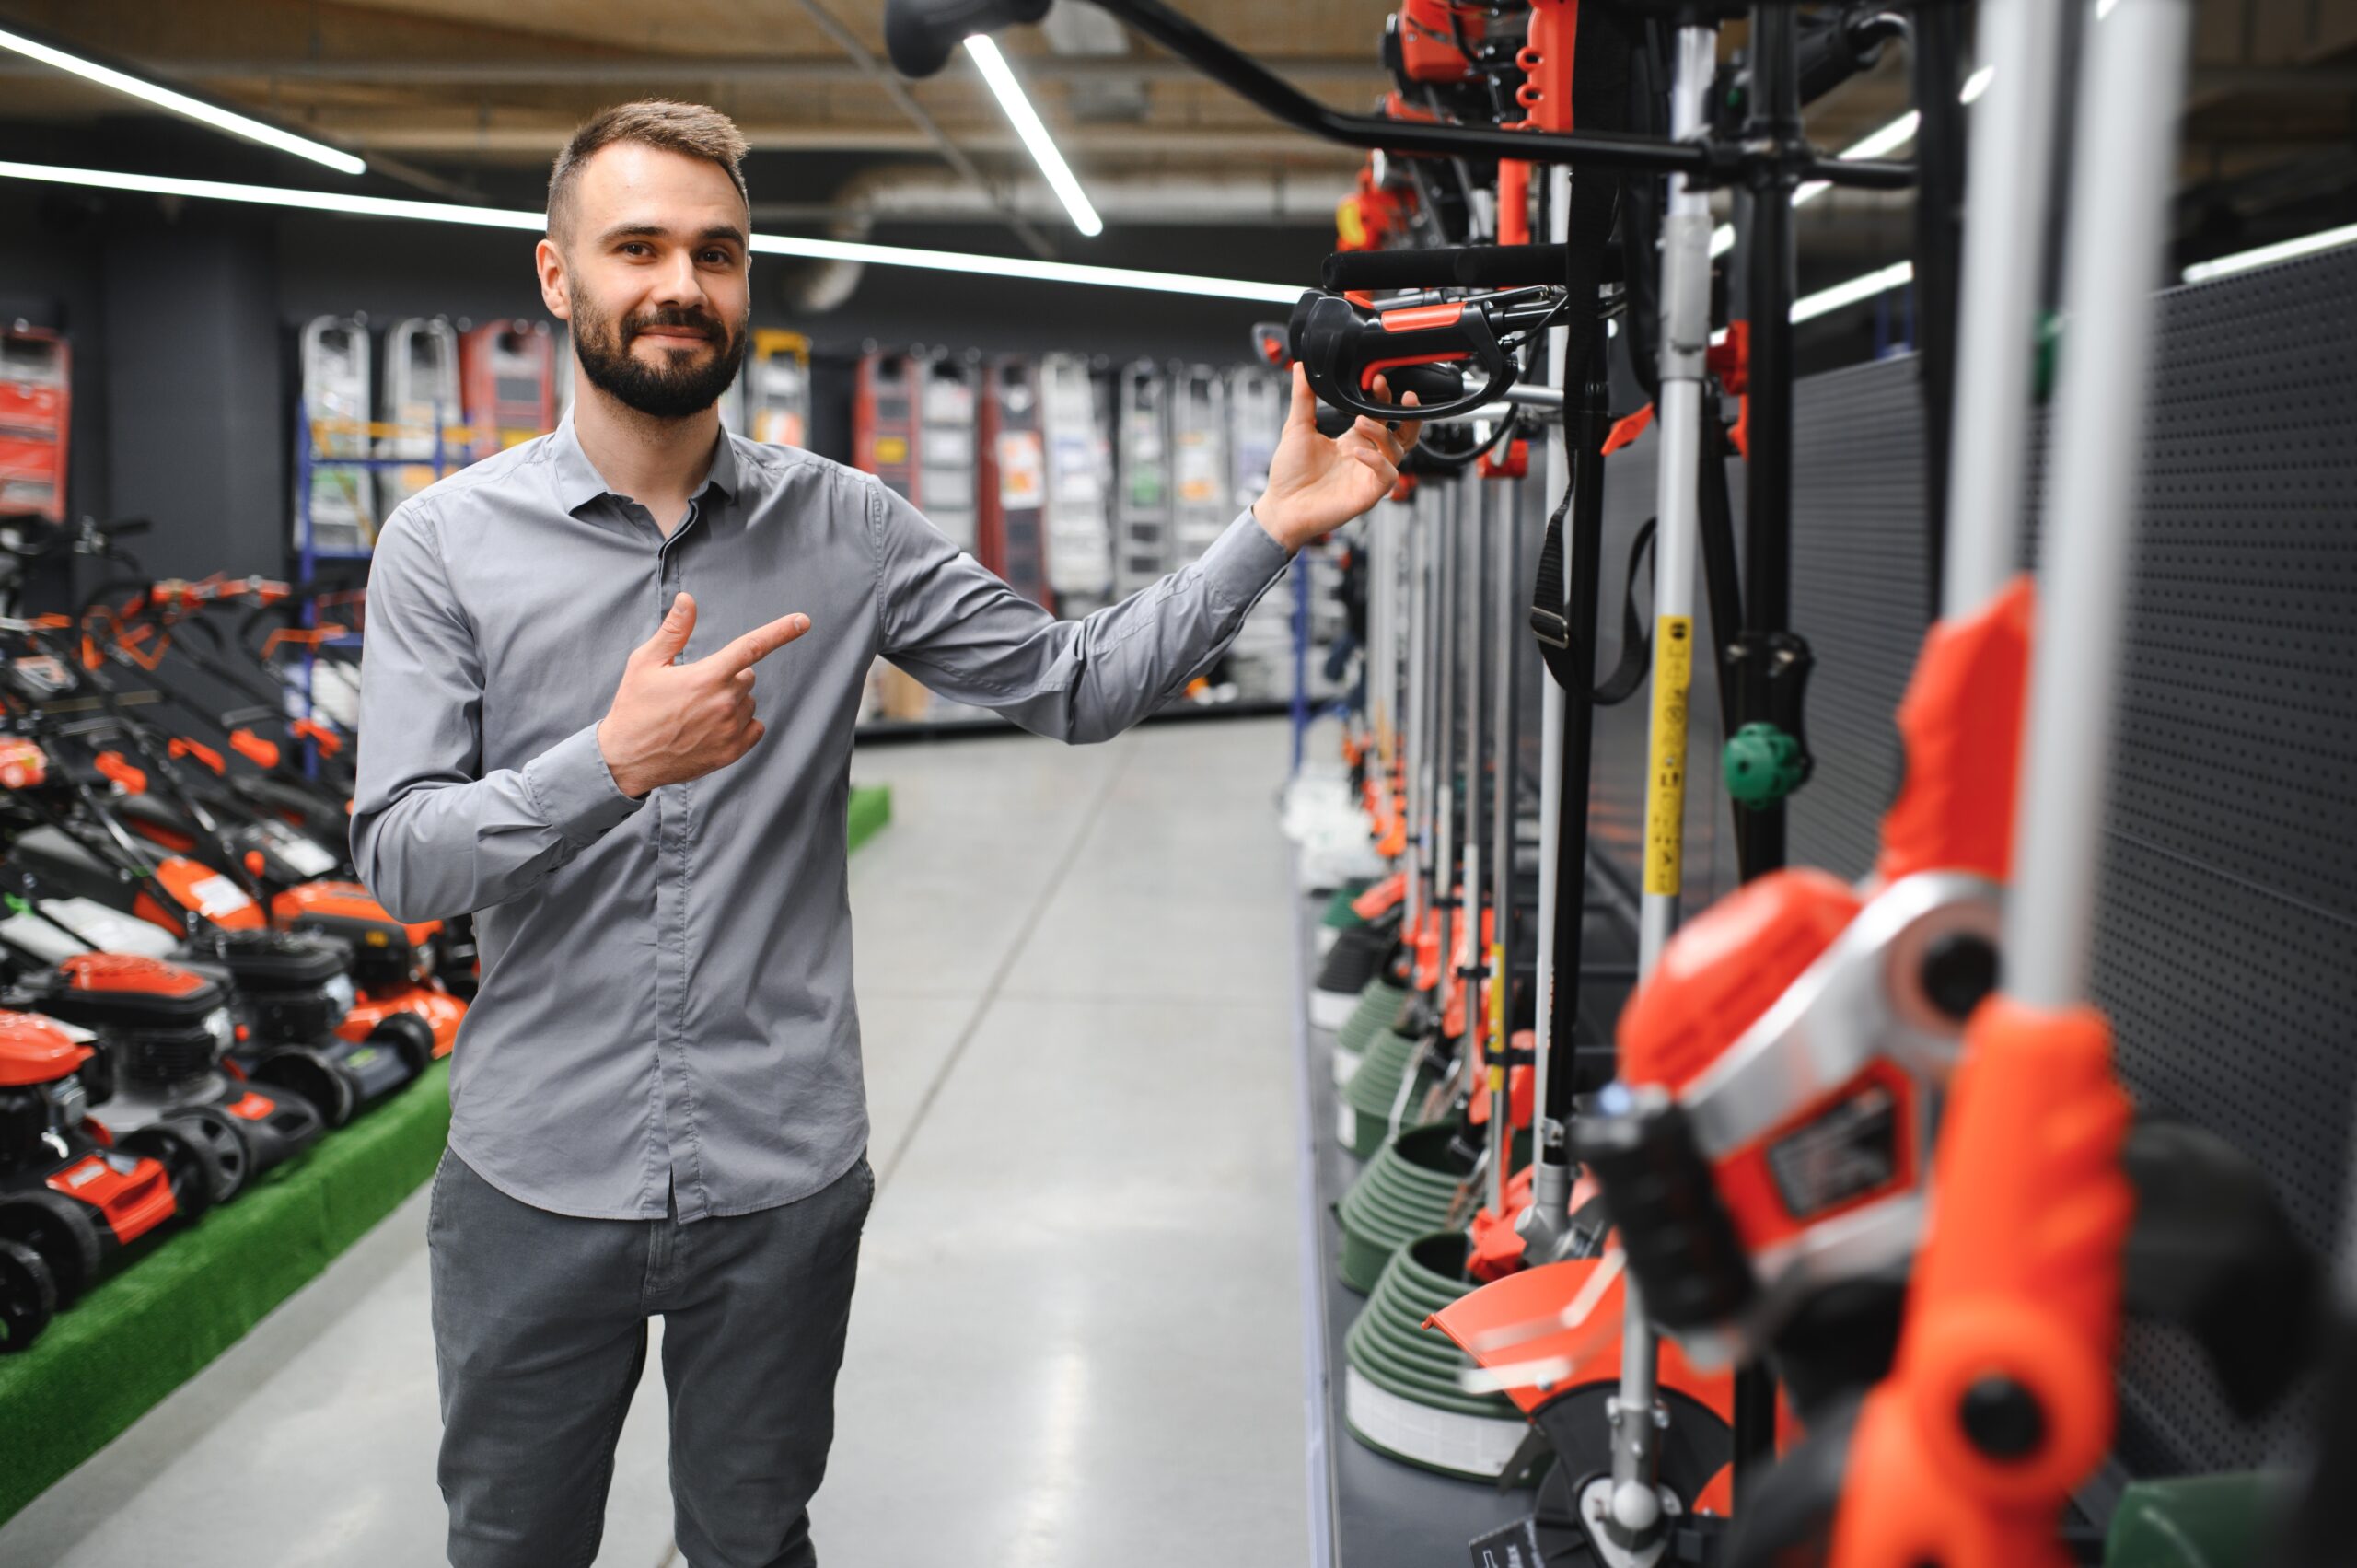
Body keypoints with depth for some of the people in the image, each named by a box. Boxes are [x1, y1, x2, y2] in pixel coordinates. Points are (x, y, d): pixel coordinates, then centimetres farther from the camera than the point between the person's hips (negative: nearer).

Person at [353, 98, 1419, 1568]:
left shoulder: (843, 528, -1)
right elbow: (398, 854, -10)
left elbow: (1080, 685, -1)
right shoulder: (449, 540, -4)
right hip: (534, 1184, 0)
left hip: (782, 1181, 1)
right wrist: (610, 763, -27)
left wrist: (1274, 526, -11)